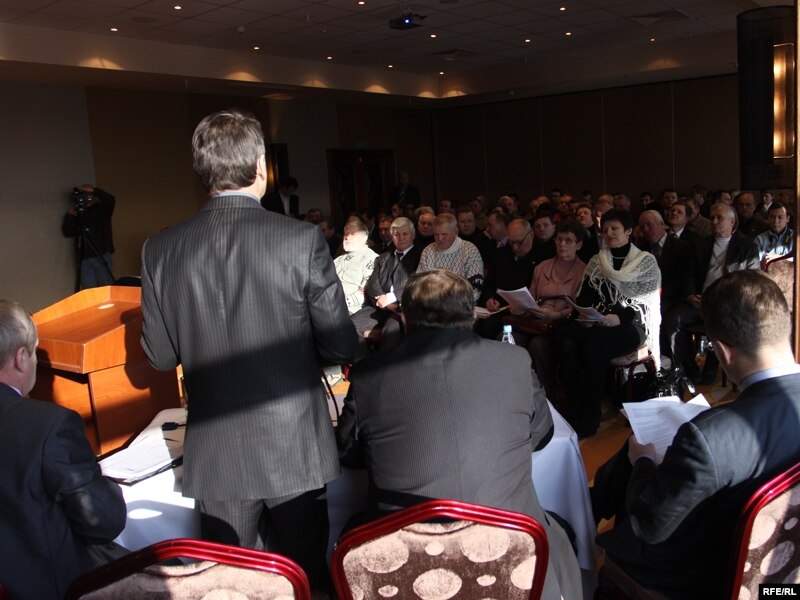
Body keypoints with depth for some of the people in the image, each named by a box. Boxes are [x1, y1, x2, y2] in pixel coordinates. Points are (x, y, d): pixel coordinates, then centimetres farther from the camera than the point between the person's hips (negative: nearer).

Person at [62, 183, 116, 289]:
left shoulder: (102, 209, 10)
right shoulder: (78, 213, 17)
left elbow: (110, 200, -11)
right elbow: (67, 232, 10)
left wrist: (93, 190, -17)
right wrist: (69, 215, -4)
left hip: (103, 256, -3)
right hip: (85, 259, 3)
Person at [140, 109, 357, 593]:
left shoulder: (161, 250, -7)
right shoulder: (302, 239, -16)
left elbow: (161, 355, 1)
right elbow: (341, 347, -11)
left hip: (215, 456, 2)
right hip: (294, 448, -2)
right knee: (306, 575, 18)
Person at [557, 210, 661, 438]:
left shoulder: (646, 261, 5)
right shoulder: (596, 262, 18)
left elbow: (646, 304, -5)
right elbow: (583, 297, 12)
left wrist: (619, 317, -21)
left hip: (631, 325, -4)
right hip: (597, 323, 4)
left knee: (593, 343, -37)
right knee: (566, 338, -31)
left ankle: (590, 418, -25)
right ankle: (574, 414, -29)